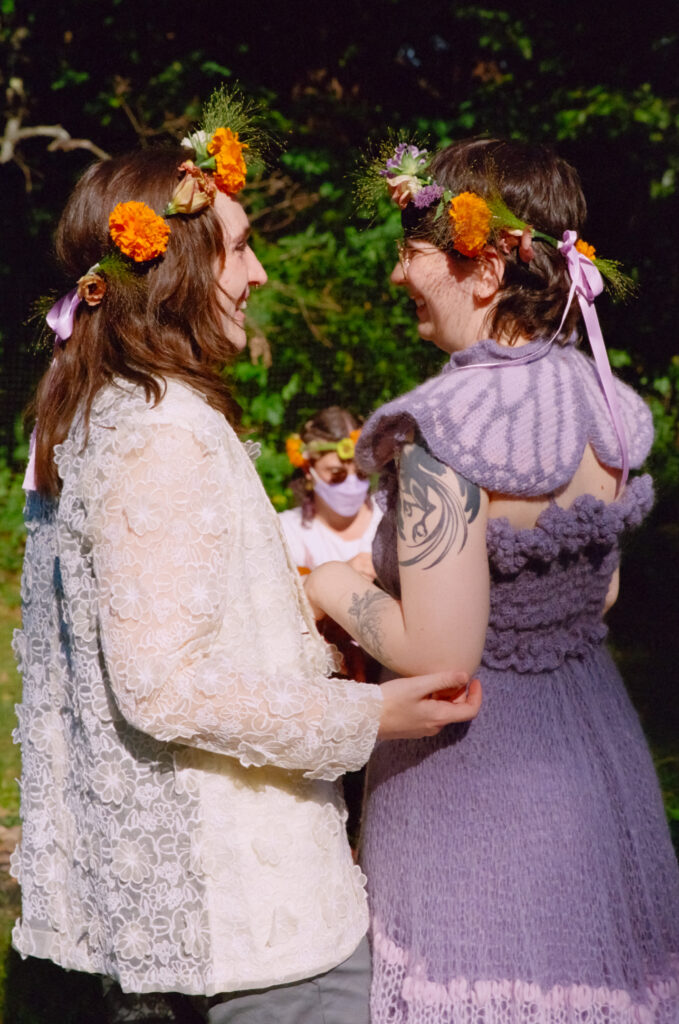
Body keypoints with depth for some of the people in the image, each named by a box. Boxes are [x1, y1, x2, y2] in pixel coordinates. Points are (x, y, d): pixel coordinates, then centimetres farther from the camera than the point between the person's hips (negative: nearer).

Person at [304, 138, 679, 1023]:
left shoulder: (445, 433, -24)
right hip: (596, 754, 8)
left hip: (478, 775, -8)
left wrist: (326, 582, -6)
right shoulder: (599, 401, 0)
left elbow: (438, 656, -24)